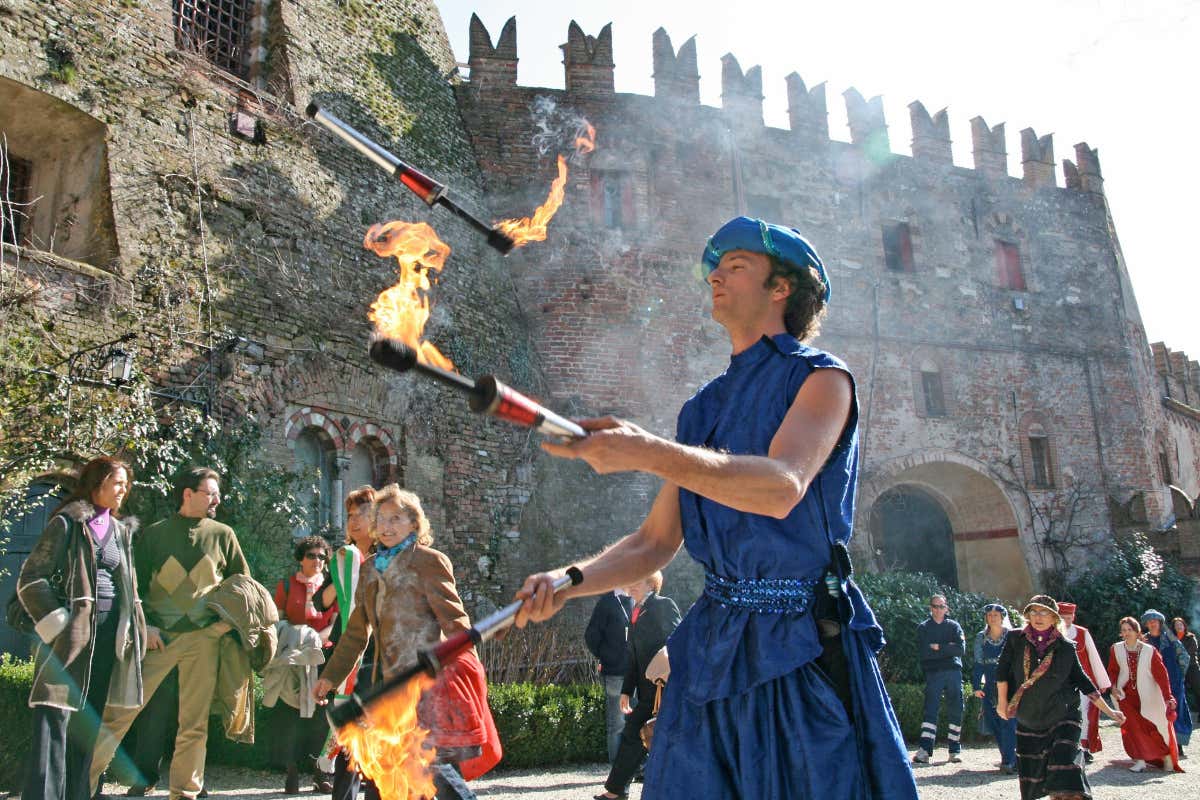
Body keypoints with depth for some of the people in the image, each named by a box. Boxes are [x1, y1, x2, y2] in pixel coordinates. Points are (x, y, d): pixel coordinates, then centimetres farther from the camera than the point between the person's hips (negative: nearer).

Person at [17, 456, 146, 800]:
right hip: (72, 629, -6)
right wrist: (56, 621, -13)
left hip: (108, 631, 6)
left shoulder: (121, 531, 17)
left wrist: (138, 628, 14)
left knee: (88, 720, 10)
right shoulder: (68, 523, -1)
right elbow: (30, 579, -5)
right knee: (55, 715, -12)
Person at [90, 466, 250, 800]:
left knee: (194, 722, 4)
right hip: (157, 635, -1)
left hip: (204, 637, 1)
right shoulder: (155, 533, 6)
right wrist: (143, 626, -6)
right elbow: (135, 584, 5)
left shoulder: (222, 535, 8)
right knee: (119, 710, -3)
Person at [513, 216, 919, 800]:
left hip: (806, 649, -5)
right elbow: (656, 541, 13)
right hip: (714, 651, 5)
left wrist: (647, 452, -34)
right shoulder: (702, 408, 14)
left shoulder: (820, 378, -3)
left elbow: (782, 487, -23)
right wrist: (568, 582, -4)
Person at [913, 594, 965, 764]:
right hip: (933, 673, -2)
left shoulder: (954, 626, 12)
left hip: (953, 672, 2)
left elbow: (961, 648, -4)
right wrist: (948, 648, -6)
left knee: (956, 711, 3)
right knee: (931, 710, -11)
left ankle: (954, 751, 13)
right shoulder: (923, 628, 8)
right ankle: (925, 751, -17)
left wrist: (938, 647, -7)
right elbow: (924, 652, -7)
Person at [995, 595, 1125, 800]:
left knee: (1064, 766, -17)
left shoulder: (1065, 647, -3)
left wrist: (1109, 711, 4)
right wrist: (1002, 702, 2)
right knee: (1029, 771, 8)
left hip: (1063, 717, -2)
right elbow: (1002, 671, 2)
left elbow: (1082, 681, 4)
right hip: (1028, 720, 2)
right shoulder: (1015, 639, -4)